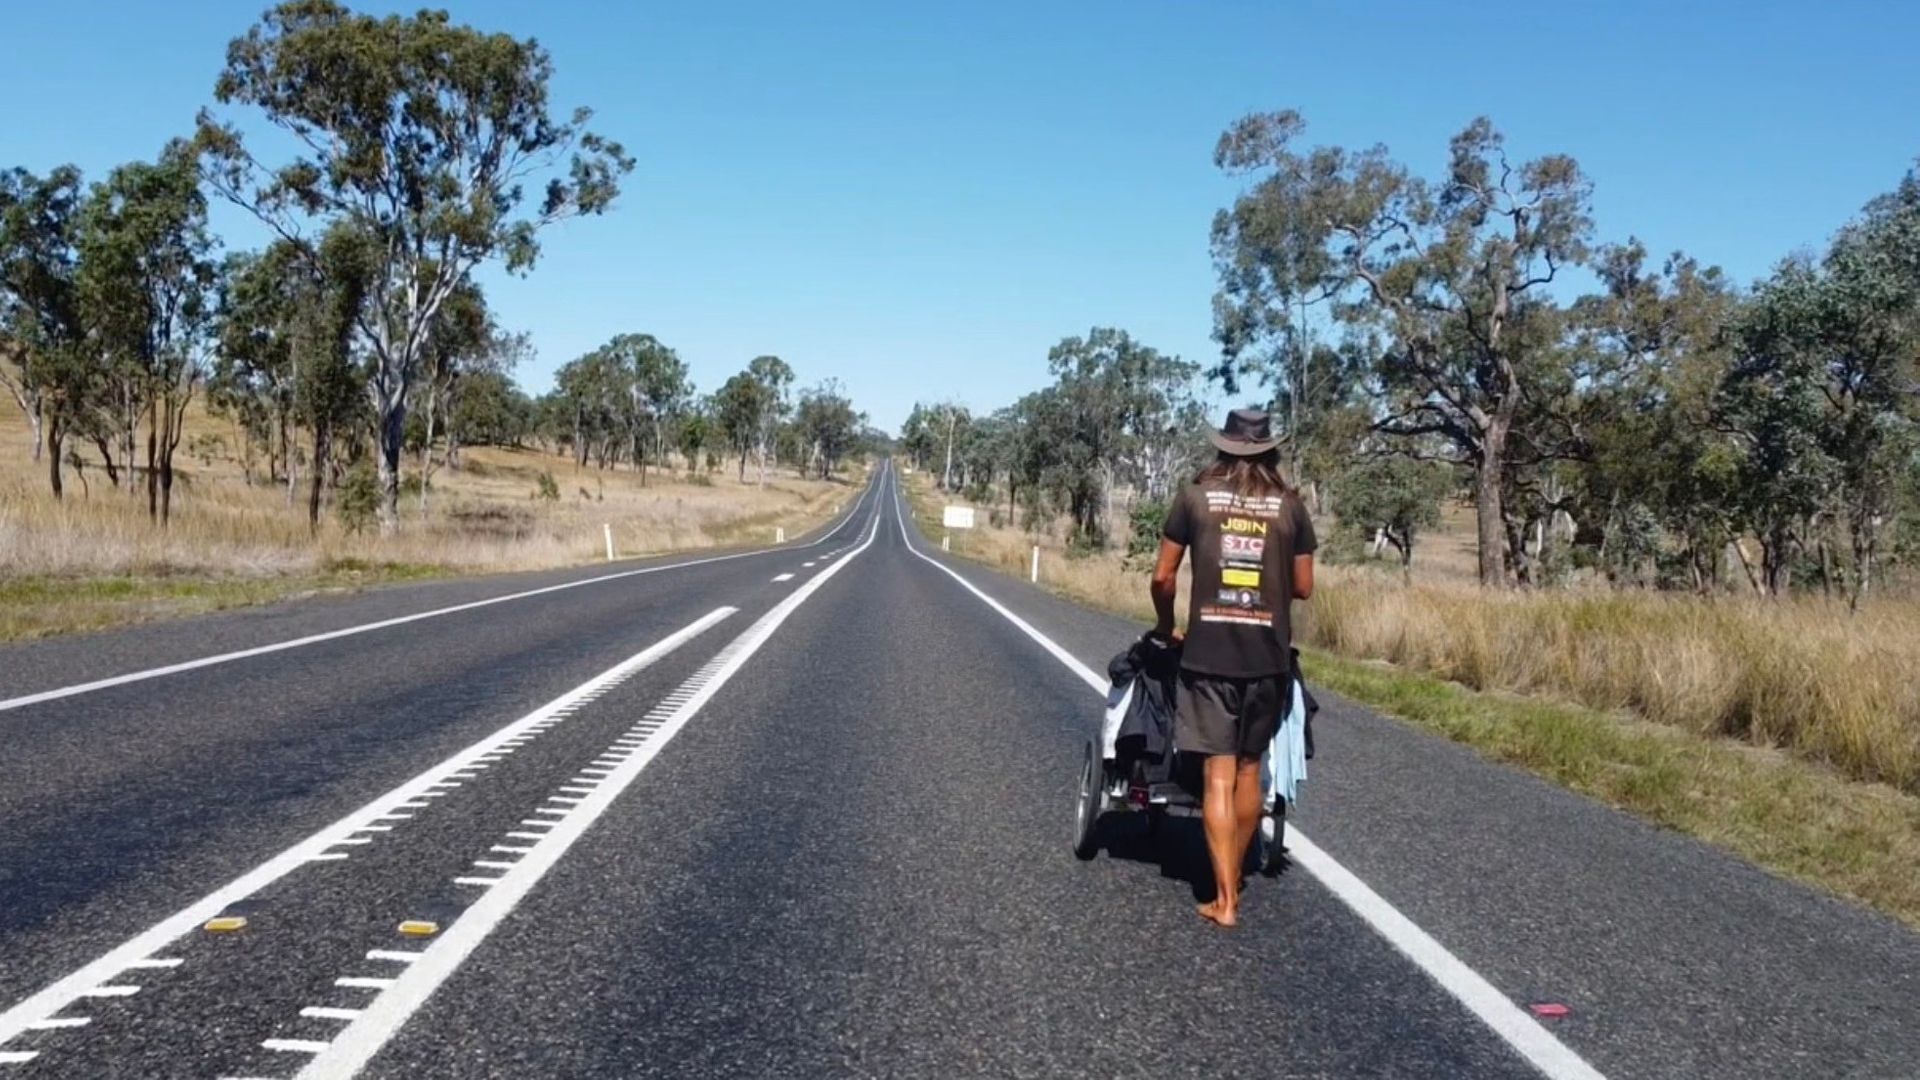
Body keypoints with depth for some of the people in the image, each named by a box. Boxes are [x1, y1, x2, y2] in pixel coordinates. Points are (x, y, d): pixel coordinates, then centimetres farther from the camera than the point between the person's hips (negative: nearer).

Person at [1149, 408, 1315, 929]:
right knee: (1249, 770, 14)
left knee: (1219, 774, -1)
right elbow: (1303, 587, 9)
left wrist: (1166, 625, 20)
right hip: (1268, 656, 2)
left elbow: (1163, 577, 2)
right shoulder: (1290, 505, 5)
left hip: (1208, 652, -2)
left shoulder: (1196, 496, 2)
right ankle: (1232, 881, 25)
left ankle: (1224, 900, -5)